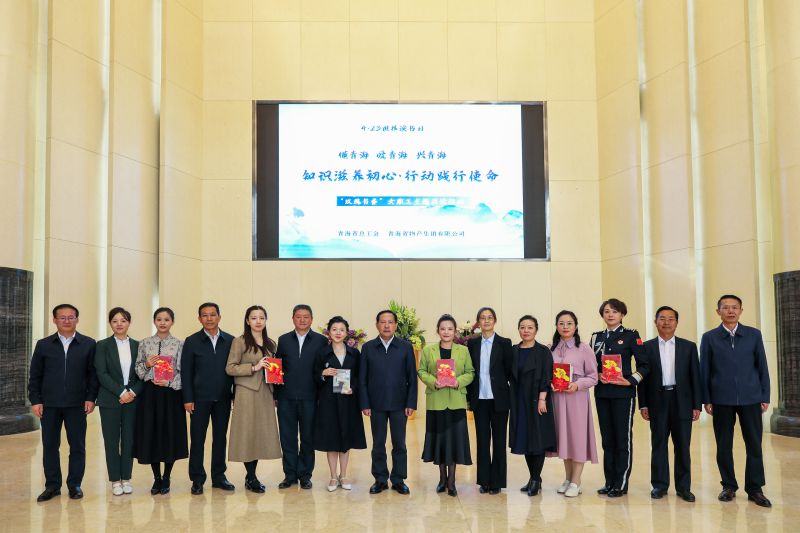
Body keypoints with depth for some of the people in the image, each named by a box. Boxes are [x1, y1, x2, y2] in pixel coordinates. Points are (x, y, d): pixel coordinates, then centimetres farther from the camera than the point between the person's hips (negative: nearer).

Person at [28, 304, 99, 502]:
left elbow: (93, 373, 2)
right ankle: (52, 485, 17)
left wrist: (91, 398, -5)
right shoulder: (43, 345, 6)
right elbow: (35, 375, 6)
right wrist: (35, 400, -1)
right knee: (50, 446, 6)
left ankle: (74, 485, 15)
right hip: (49, 404, 1)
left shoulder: (88, 344, 3)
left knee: (77, 446, 4)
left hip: (76, 404, -1)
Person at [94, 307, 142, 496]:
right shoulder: (103, 345, 1)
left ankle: (126, 479, 15)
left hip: (132, 400, 2)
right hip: (110, 400, -2)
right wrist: (121, 392, -15)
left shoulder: (137, 346, 8)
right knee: (112, 441, 2)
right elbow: (101, 374, -7)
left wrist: (133, 392, -11)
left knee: (129, 440, 5)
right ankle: (115, 480, 11)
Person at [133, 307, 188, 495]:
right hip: (150, 394, 2)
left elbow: (183, 371, -1)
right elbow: (138, 370, 10)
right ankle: (156, 478, 18)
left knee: (170, 434, 2)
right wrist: (146, 364, -10)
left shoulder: (179, 344, 1)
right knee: (151, 434, 4)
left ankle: (166, 478, 17)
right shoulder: (144, 343, 7)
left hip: (171, 394, -2)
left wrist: (169, 383, -15)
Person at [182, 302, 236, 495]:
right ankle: (197, 479, 12)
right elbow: (186, 372, -1)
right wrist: (188, 399, -7)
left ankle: (218, 476, 20)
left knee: (220, 437, 9)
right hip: (200, 398, -2)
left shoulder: (230, 341, 5)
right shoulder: (192, 341, 1)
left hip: (223, 398, 2)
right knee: (197, 439, 2)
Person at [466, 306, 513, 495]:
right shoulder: (472, 343, 6)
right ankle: (484, 481, 14)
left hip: (499, 399, -2)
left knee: (499, 440, 4)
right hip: (479, 399, 2)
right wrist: (469, 396, 3)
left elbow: (510, 371, 1)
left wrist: (507, 392, -5)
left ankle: (497, 481, 12)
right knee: (482, 439, 6)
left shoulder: (504, 343, 0)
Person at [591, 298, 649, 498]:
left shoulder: (630, 336, 0)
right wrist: (597, 376, -7)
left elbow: (644, 365, -1)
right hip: (602, 393, 4)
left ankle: (621, 484, 6)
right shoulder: (596, 337, 11)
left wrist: (630, 381, -13)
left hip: (623, 393, -4)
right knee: (607, 438, 9)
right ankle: (609, 481, 17)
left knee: (623, 438, 0)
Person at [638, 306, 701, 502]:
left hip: (682, 402, 0)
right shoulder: (647, 347, 5)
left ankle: (683, 487, 13)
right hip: (657, 403, 0)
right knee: (658, 444, 5)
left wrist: (697, 405, 0)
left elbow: (695, 377, 5)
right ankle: (659, 485, 14)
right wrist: (643, 404, -2)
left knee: (682, 446, 4)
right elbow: (642, 377, 4)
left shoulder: (689, 346, 7)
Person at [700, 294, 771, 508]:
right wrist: (706, 399, -1)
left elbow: (762, 366, 6)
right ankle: (729, 486, 18)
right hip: (722, 399, 0)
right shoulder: (709, 338, 2)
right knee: (724, 445, 6)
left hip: (750, 398, 1)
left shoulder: (754, 335, 5)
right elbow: (705, 370, 3)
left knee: (754, 444, 3)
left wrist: (765, 396, 1)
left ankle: (755, 489, 12)